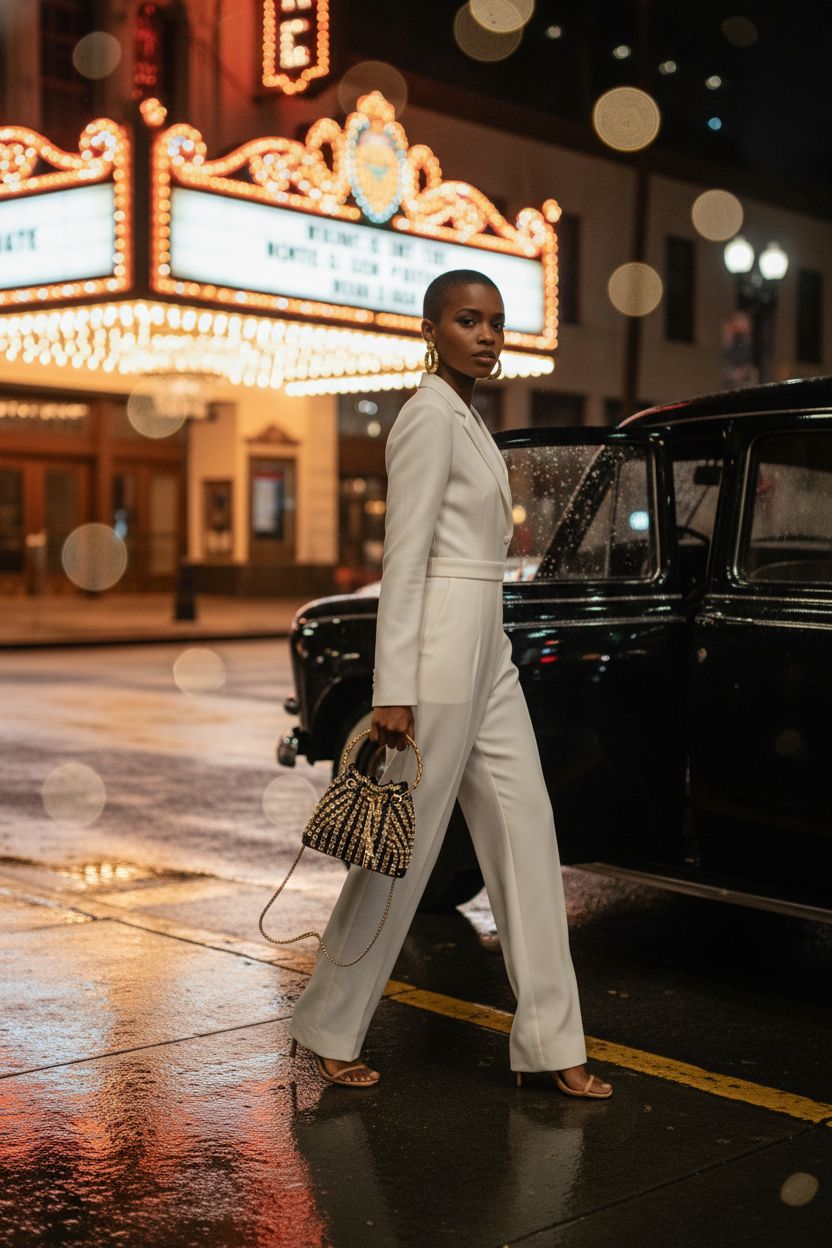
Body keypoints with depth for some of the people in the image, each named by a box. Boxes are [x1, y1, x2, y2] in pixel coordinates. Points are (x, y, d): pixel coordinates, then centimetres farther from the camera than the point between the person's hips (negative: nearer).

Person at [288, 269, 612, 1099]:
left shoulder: (463, 416, 17)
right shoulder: (429, 416, -12)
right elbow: (403, 559, -18)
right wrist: (393, 691, -21)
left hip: (487, 649, 10)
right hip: (439, 647, -10)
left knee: (526, 830, 7)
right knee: (405, 843, -1)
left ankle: (550, 1040, 13)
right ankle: (328, 1031, 15)